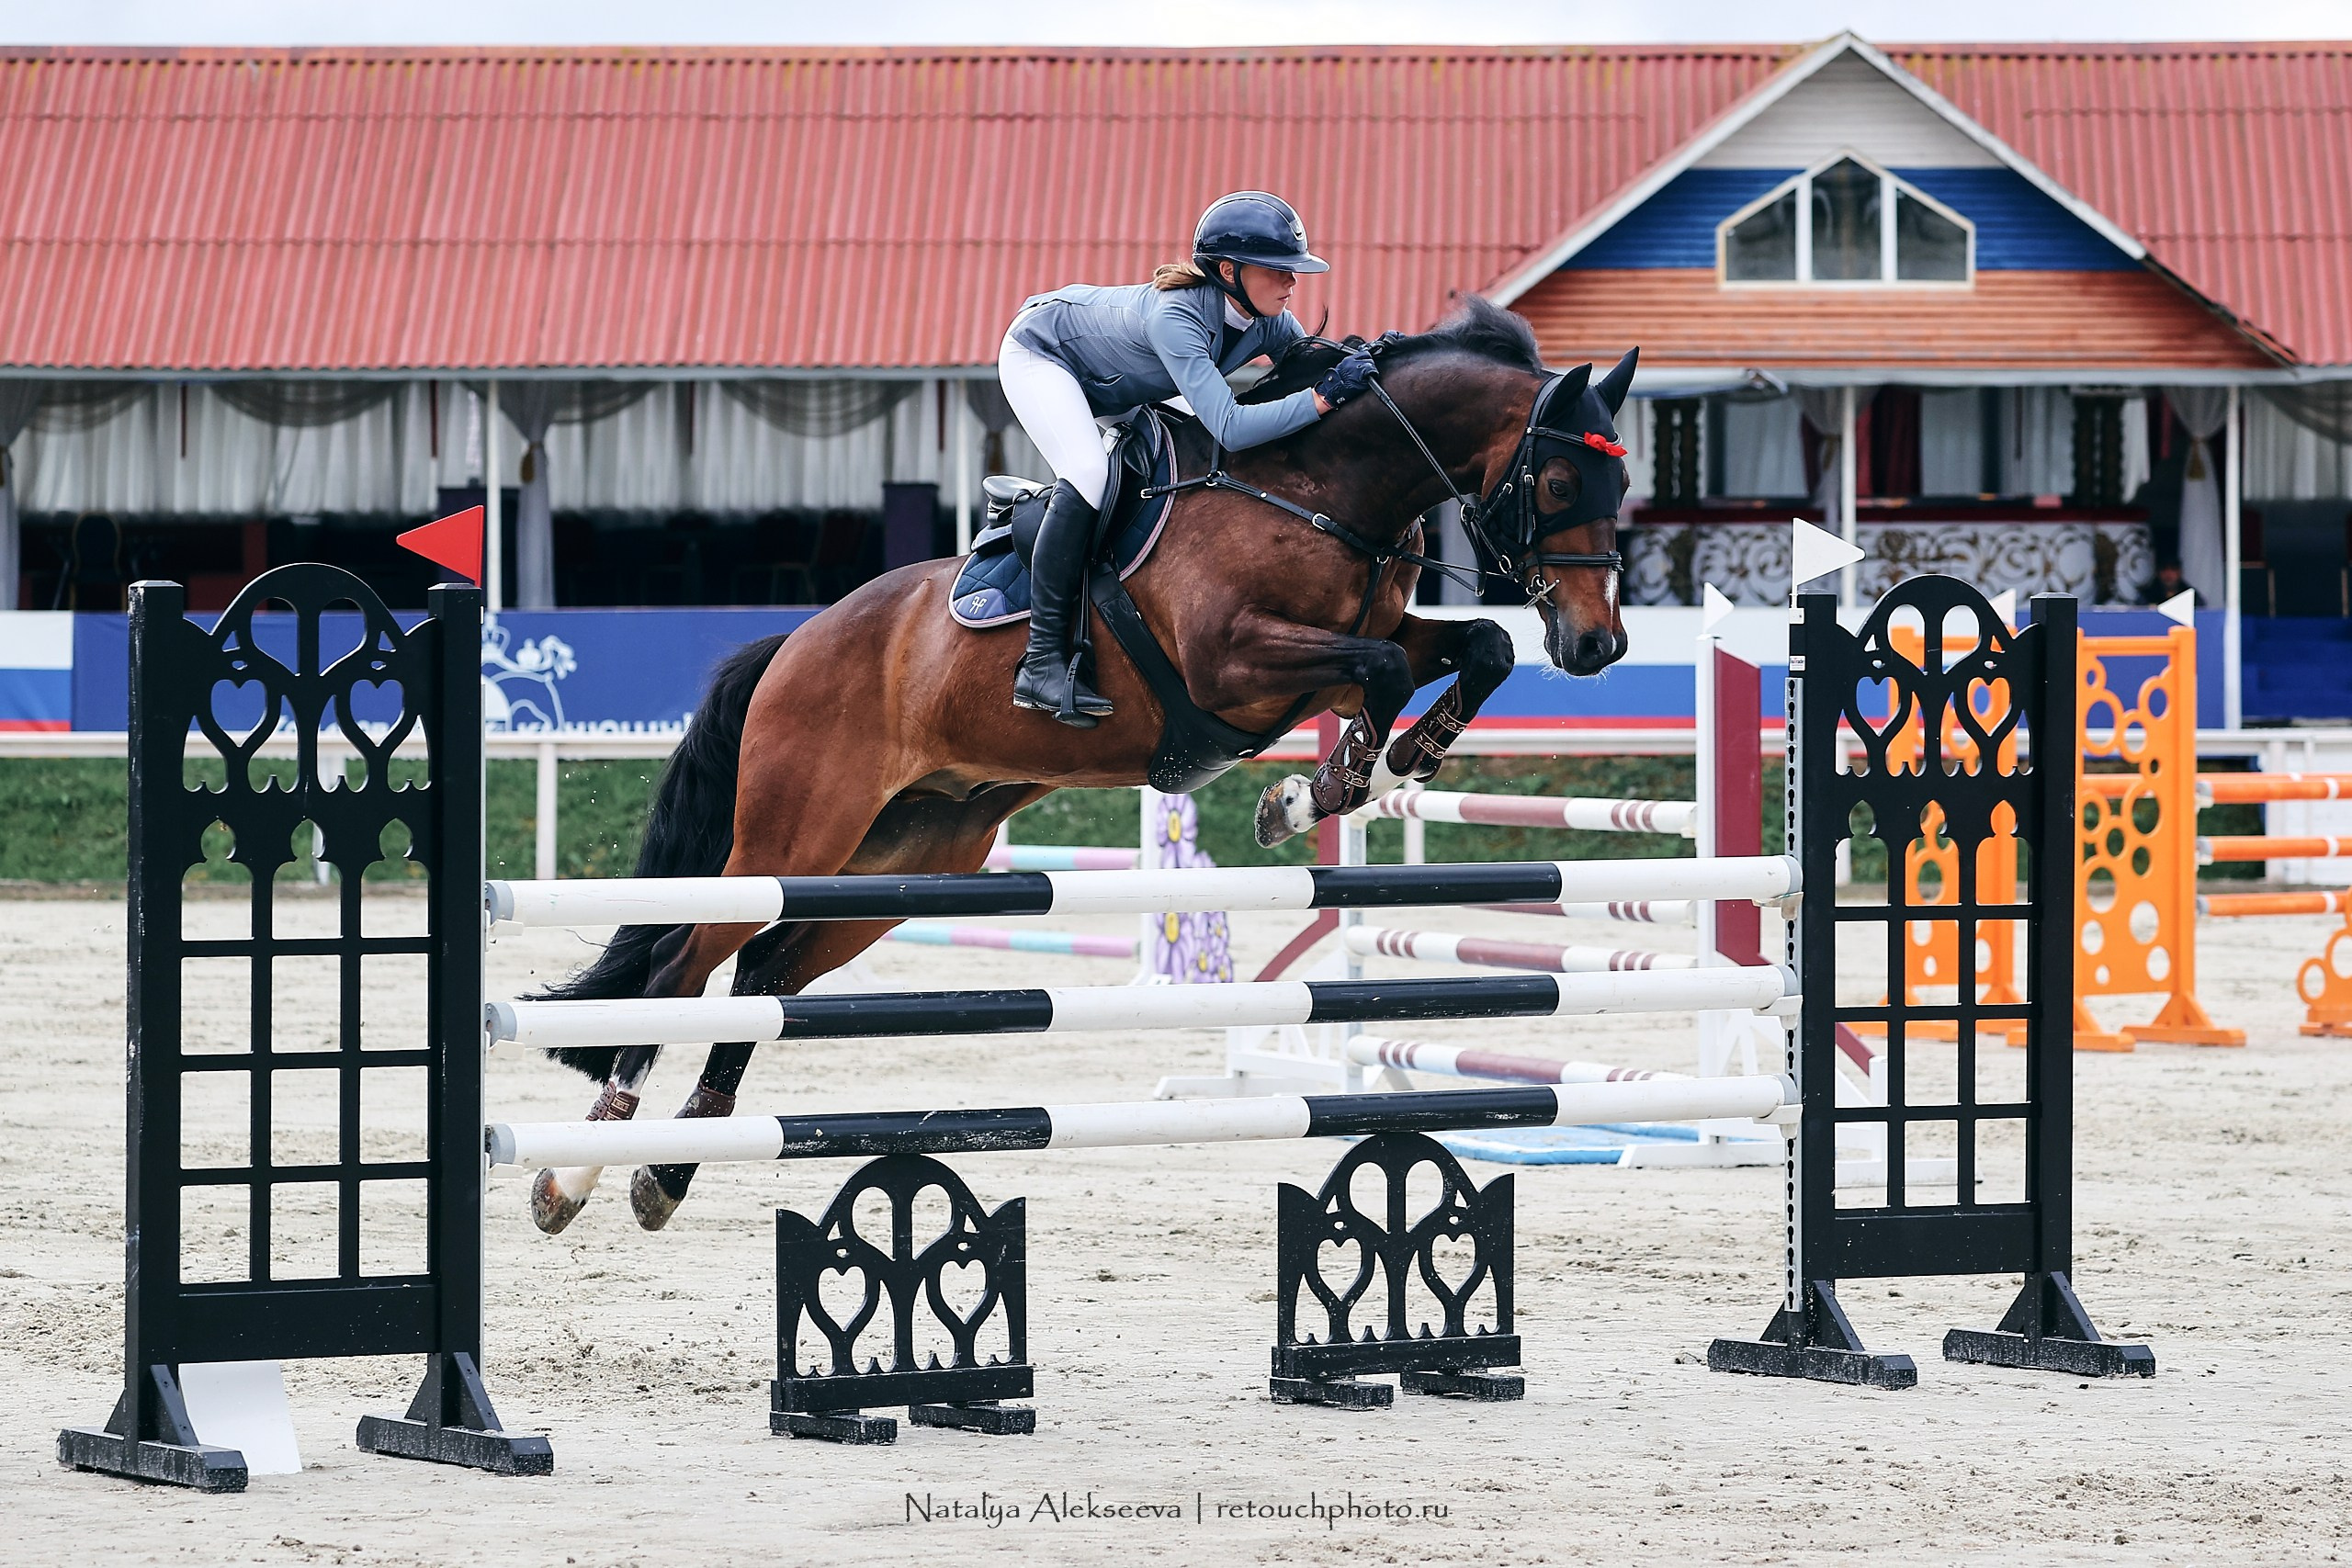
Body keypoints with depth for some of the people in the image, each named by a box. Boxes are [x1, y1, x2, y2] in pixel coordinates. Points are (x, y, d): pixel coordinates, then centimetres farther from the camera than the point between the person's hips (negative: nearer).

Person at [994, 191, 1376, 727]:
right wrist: (1326, 395, -52)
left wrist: (1362, 363, -29)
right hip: (1038, 354, -9)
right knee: (1089, 471, -29)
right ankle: (1042, 662, -28)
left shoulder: (1269, 323, -19)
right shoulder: (1175, 317, -41)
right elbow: (1230, 428, -50)